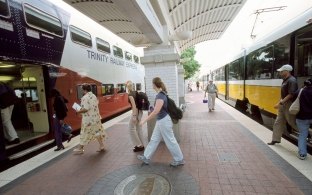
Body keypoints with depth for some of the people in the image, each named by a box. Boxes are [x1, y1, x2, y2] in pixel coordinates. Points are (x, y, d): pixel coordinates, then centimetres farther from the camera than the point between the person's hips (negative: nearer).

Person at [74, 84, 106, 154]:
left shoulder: (85, 97, -17)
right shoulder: (94, 96, 7)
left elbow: (85, 109, -23)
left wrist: (78, 111, -8)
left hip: (89, 119, -7)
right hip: (96, 117, 7)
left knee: (85, 133, 6)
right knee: (98, 132, 14)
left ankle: (80, 149, 23)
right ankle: (102, 147, 20)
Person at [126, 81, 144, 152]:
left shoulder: (130, 95, -15)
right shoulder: (136, 92, 10)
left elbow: (134, 105, -21)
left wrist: (134, 116, -21)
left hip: (136, 112, -9)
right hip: (140, 111, 9)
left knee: (132, 128, 4)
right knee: (138, 128, 15)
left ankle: (139, 145, 9)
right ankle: (141, 145, 24)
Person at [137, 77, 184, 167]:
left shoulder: (160, 96, -24)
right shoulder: (161, 94, 6)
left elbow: (155, 112, -27)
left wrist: (145, 120, -20)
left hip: (163, 121, -10)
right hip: (160, 121, 10)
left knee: (170, 141, 5)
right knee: (154, 140, 17)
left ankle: (179, 160, 23)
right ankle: (146, 157, 30)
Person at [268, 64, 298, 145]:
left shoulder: (292, 81, -17)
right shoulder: (285, 80, 12)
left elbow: (291, 95, -25)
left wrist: (280, 103, -25)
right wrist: (280, 102, 15)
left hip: (289, 105, -10)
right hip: (283, 104, 10)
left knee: (293, 122, 3)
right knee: (278, 123, 12)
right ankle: (276, 139, 19)